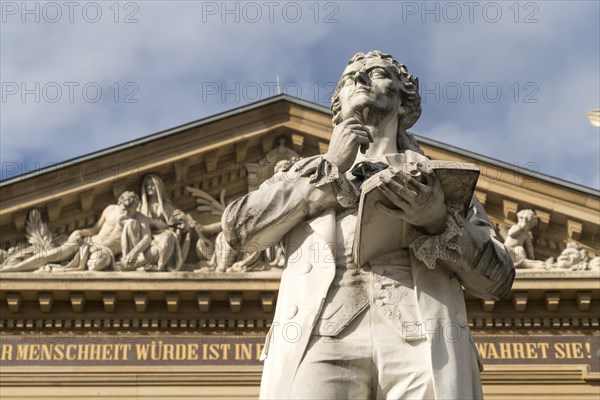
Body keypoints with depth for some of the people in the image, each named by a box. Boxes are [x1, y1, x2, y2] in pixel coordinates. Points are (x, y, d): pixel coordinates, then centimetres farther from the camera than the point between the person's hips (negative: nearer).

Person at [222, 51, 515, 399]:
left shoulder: (438, 177, 28)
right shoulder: (310, 175, 30)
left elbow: (498, 279, 15)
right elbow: (240, 227, 11)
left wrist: (441, 221, -3)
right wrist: (330, 168, 12)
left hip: (426, 340, 0)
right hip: (320, 337, 0)